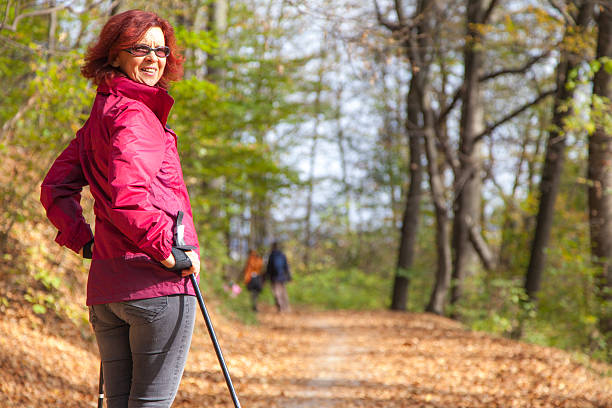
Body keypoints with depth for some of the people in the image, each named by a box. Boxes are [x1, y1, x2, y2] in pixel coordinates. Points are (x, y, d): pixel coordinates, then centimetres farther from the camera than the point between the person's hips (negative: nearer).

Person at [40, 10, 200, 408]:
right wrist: (168, 251, -18)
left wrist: (84, 241, 15)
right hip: (158, 285, -9)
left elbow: (55, 188, 21)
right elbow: (126, 194, -25)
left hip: (105, 285, 9)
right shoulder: (134, 113, -10)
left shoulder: (101, 114, 18)